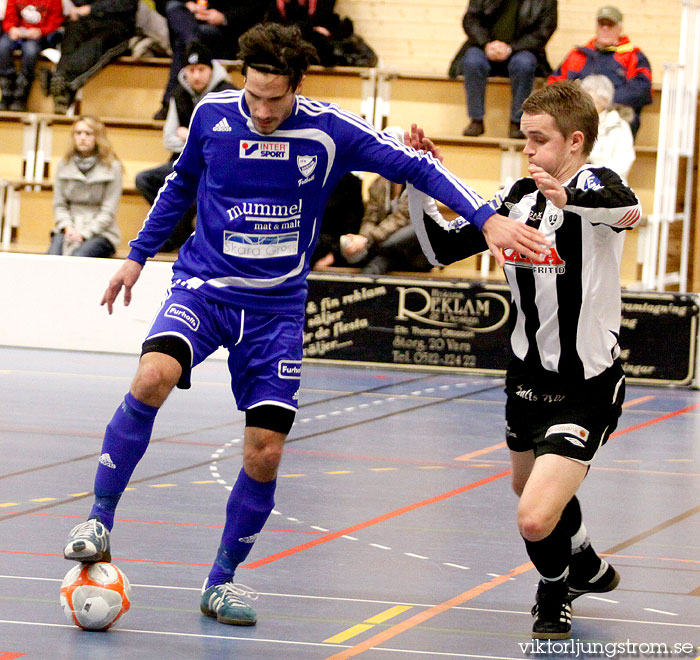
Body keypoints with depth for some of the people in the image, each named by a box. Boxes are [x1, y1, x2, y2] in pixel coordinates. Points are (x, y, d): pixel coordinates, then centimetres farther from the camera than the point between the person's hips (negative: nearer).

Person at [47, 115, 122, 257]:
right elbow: (59, 204, 12)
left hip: (99, 232, -3)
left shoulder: (112, 167, -1)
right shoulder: (64, 165, 10)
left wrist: (83, 234, -14)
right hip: (68, 229, 3)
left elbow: (108, 211, -4)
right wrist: (68, 227, -8)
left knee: (77, 258, -35)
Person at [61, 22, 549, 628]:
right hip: (203, 287, 0)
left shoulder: (329, 130, -9)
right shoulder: (213, 114, -4)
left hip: (277, 306, 1)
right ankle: (100, 521, -17)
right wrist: (138, 256, 18)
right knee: (153, 377, -30)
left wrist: (489, 219, -17)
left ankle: (223, 579, 15)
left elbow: (416, 168, -6)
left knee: (265, 452, -5)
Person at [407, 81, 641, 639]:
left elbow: (628, 211, -45)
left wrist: (568, 199, -65)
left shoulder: (593, 184, -19)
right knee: (529, 486, 31)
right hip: (528, 377, 8)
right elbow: (442, 246, 8)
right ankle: (587, 568, 59)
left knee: (536, 520, -20)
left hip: (586, 388, -8)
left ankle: (556, 592, 13)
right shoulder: (521, 197, 3)